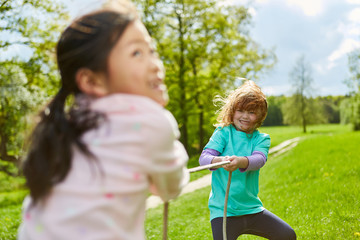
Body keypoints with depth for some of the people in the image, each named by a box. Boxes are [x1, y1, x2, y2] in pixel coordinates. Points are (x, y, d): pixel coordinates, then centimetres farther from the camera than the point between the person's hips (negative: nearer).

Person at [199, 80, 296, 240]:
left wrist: (241, 161, -41)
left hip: (251, 208, 3)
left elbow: (259, 159, -18)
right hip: (223, 210, -3)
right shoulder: (223, 132, -2)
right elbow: (204, 157, -15)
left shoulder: (261, 138, 4)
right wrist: (219, 161, -38)